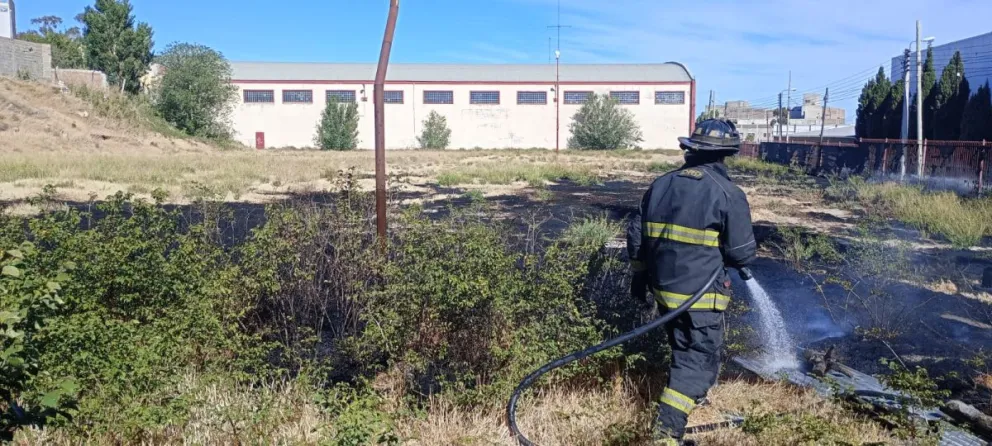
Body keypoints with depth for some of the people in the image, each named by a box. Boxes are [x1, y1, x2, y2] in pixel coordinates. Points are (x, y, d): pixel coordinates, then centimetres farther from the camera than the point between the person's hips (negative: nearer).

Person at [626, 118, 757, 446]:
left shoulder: (660, 185, 5)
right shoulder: (728, 194, -12)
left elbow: (637, 235, 10)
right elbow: (743, 253, -9)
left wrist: (639, 277, 20)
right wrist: (722, 257, 14)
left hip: (663, 287, 6)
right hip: (700, 295, -6)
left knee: (684, 348, 27)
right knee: (698, 360, 2)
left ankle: (693, 394, 48)